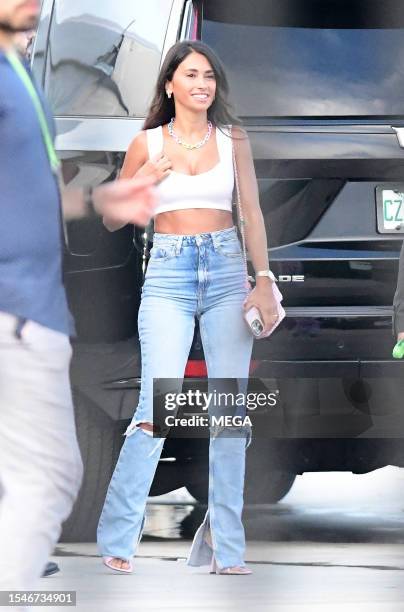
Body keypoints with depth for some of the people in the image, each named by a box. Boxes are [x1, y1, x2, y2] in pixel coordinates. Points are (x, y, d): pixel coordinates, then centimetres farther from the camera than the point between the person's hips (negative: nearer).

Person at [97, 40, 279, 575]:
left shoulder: (232, 139, 9)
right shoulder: (148, 143, 6)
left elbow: (253, 213, 8)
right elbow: (112, 219, 10)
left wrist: (265, 281, -2)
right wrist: (144, 182, -8)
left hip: (227, 271, 2)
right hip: (168, 275, -2)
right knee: (158, 407, -14)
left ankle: (225, 547, 6)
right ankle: (115, 540, -6)